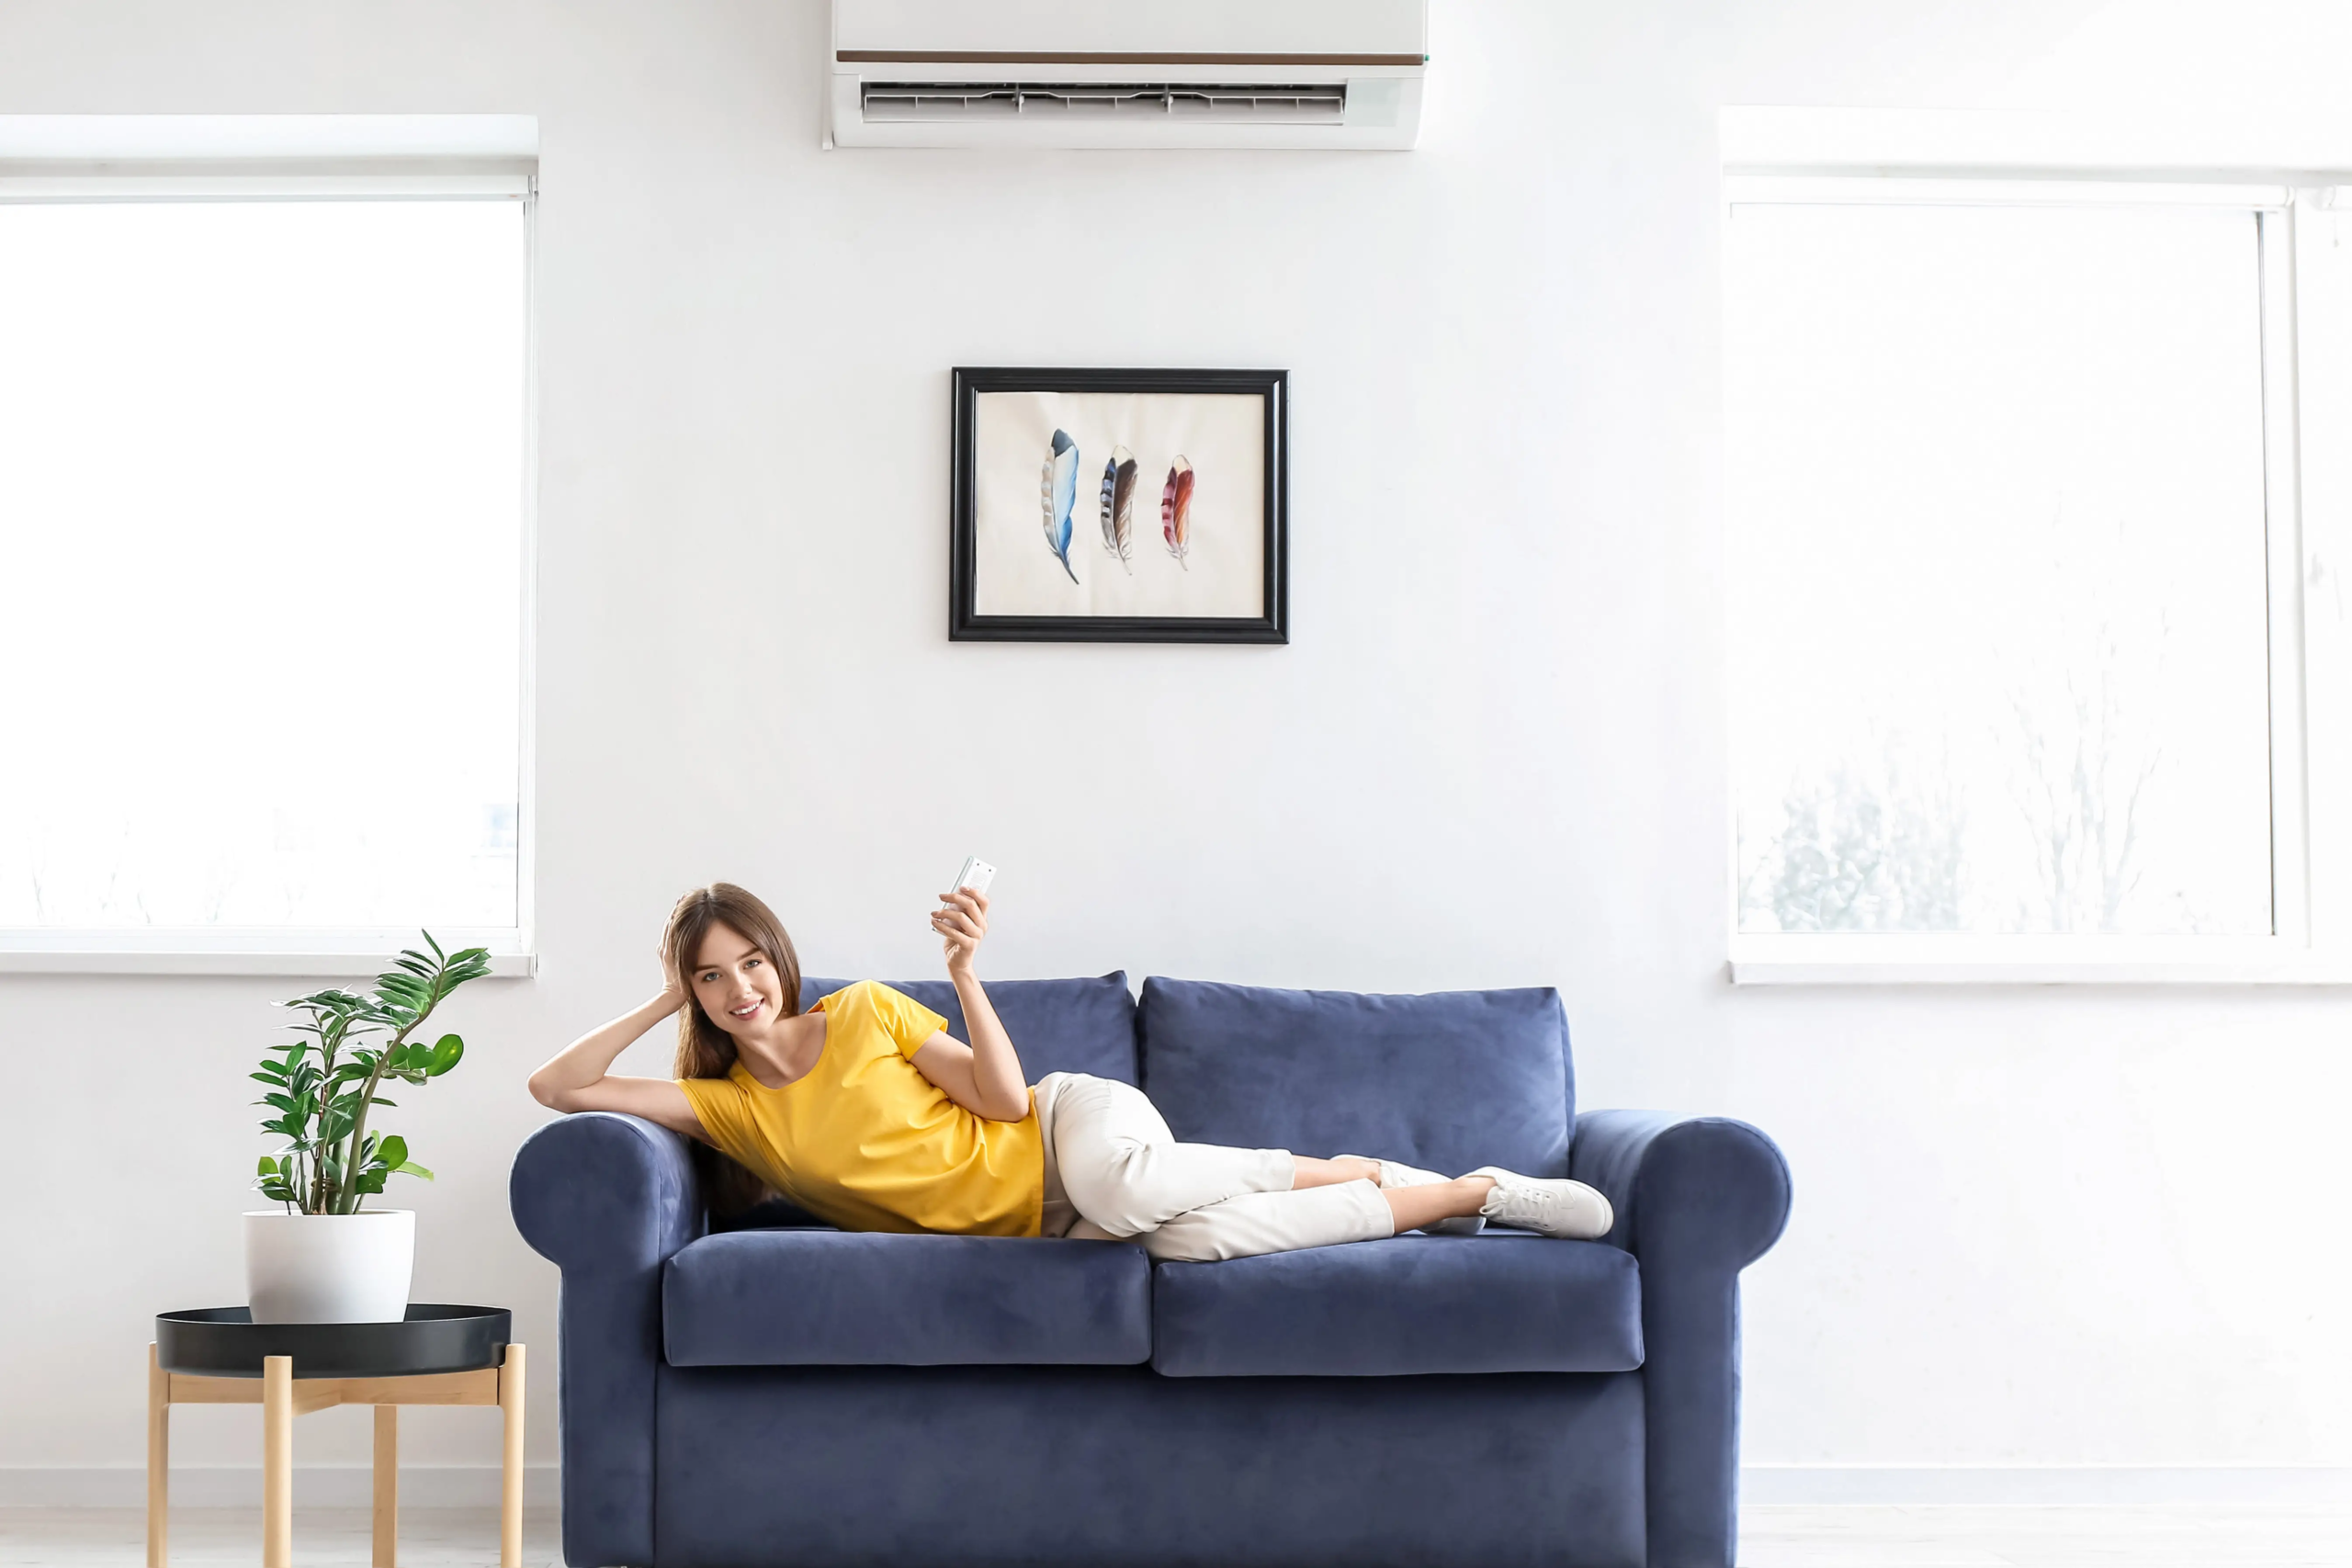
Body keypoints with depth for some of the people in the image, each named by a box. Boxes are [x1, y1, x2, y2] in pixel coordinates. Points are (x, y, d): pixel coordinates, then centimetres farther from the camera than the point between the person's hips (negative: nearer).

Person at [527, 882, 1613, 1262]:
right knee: (1193, 1239, -21)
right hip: (1043, 1223, 4)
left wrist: (967, 973, -17)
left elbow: (1005, 1098, -6)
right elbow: (557, 1085, -3)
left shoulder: (865, 1013, -1)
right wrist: (662, 1005, -2)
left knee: (1118, 1177, -36)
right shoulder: (722, 1103, 5)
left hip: (1068, 1131, -4)